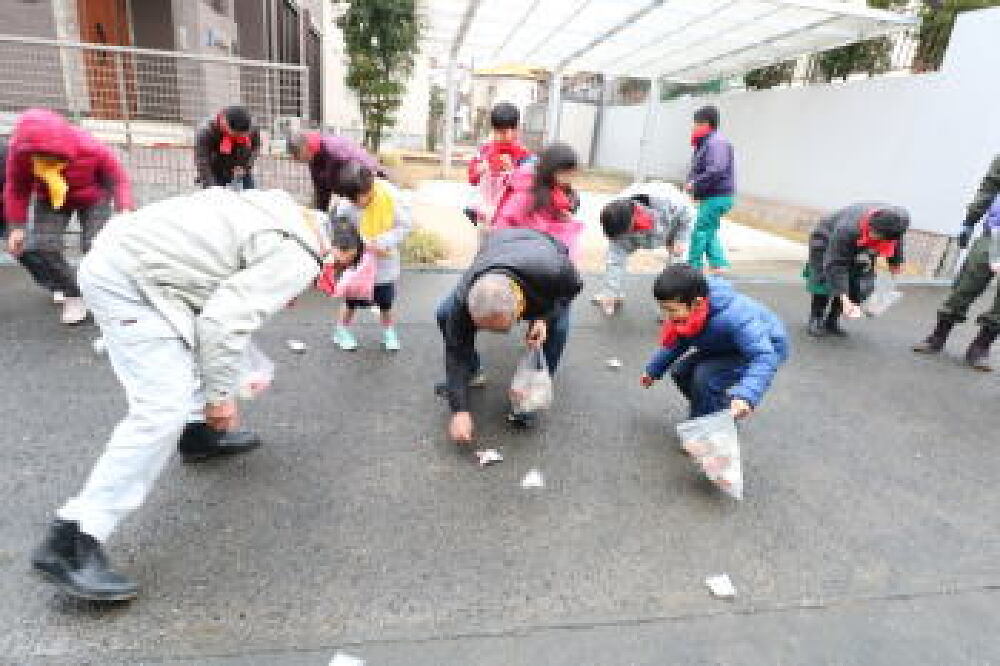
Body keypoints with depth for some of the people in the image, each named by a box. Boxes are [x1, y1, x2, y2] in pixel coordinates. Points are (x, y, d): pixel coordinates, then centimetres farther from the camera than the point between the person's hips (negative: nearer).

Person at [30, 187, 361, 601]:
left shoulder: (281, 208, 15)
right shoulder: (297, 258, -12)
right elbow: (226, 321, -20)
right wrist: (220, 394, -7)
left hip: (118, 250, 10)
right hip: (130, 282, -10)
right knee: (165, 407, -11)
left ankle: (199, 435, 38)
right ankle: (70, 543, -6)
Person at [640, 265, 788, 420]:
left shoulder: (733, 318, -41)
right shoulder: (685, 314, -17)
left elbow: (765, 358, -42)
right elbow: (679, 341, 4)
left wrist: (746, 396, -57)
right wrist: (653, 370, 11)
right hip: (727, 348, 8)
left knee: (705, 376, -28)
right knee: (681, 372, 2)